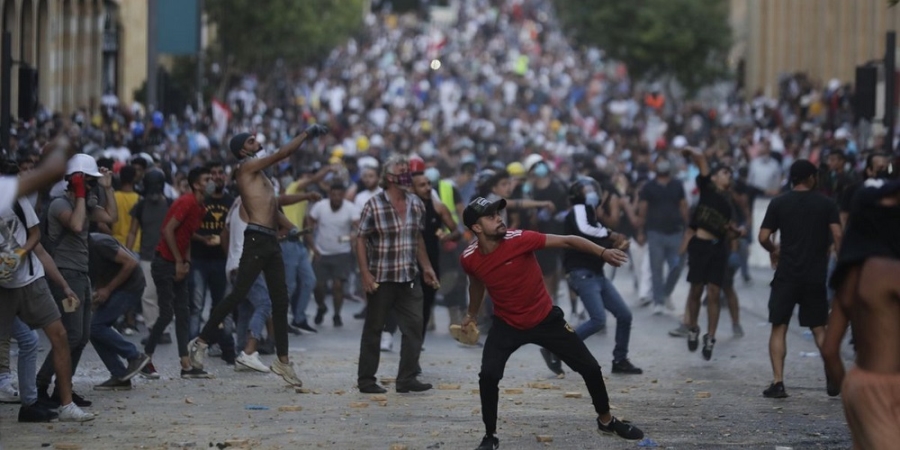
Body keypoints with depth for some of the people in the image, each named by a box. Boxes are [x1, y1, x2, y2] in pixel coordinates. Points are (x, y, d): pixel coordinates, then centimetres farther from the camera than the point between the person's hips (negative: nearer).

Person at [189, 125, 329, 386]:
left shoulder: (260, 175, 23)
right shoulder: (246, 167, -3)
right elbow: (282, 153, -9)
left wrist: (289, 226, 17)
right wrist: (307, 134, -3)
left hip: (271, 241, 9)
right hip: (256, 240, -9)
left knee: (280, 302, 7)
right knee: (238, 294, -11)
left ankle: (283, 361, 10)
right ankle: (201, 341, -2)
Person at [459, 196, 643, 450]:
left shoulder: (519, 239, -23)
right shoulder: (469, 259, -13)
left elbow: (566, 241, -22)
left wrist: (602, 252, -36)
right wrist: (472, 315, 27)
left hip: (545, 319, -1)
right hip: (507, 324, 1)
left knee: (590, 368, 3)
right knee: (488, 376, -20)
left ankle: (606, 421, 28)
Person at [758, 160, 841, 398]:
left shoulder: (779, 203, 1)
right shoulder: (826, 204, 3)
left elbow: (763, 237, -2)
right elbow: (838, 236, -7)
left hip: (787, 275, -1)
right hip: (816, 276, 1)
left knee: (779, 328, 3)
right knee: (819, 328, 13)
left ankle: (778, 383, -6)